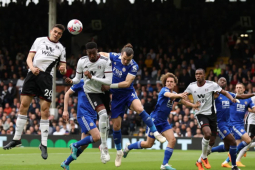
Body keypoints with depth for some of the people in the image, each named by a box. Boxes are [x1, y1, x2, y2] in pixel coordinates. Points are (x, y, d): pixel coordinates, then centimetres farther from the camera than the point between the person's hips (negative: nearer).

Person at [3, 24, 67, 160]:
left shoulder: (61, 48, 16)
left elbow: (63, 67, 17)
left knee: (45, 109, -7)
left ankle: (44, 144, -2)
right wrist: (32, 67, -13)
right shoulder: (40, 41, 13)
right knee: (24, 105, -4)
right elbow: (29, 58, 7)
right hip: (32, 74, 0)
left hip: (46, 77, 0)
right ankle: (17, 139, 6)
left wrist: (63, 70, -8)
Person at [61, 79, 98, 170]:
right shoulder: (82, 83, -1)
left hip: (93, 116, 6)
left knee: (84, 145, 4)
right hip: (83, 114, -6)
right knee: (96, 136, -22)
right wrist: (65, 110, -1)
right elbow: (67, 93, 5)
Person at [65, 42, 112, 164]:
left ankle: (103, 146, 38)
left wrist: (91, 77, -29)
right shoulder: (82, 62, -10)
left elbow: (109, 81, -24)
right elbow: (78, 79, 0)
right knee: (103, 114, -26)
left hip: (104, 92, 2)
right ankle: (104, 148, -19)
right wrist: (71, 81, -23)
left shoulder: (106, 62, -18)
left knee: (106, 117, 13)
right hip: (91, 92, -2)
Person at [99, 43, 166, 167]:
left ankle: (156, 133, -22)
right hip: (116, 96, 3)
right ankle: (119, 152, 26)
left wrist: (110, 85, -28)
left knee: (139, 109, -35)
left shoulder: (133, 66, -20)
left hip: (128, 93, -3)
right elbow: (102, 54, 10)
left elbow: (127, 83, -24)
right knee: (116, 125, 4)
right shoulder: (114, 57, -10)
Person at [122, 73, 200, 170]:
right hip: (155, 120, -7)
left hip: (164, 122, 7)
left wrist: (193, 105, 10)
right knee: (149, 144, 3)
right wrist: (179, 95, -60)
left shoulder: (174, 93, 6)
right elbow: (169, 95, -41)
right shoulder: (164, 90, -16)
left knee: (172, 140, -12)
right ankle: (129, 147, 28)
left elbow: (183, 101, 25)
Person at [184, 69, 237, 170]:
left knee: (211, 142, 5)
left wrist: (232, 98, -24)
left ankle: (200, 161, 26)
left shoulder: (212, 85, -9)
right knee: (207, 133, -29)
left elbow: (224, 93, -4)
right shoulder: (191, 86, -3)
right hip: (200, 114, -1)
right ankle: (204, 157, -7)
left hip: (211, 114, 1)